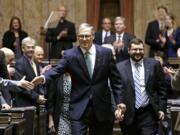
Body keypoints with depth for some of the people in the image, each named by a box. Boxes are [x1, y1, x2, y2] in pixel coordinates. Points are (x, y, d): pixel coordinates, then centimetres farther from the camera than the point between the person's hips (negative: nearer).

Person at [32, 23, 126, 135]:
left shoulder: (106, 53, 2)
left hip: (102, 108, 2)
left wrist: (120, 101, -4)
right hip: (79, 108, -2)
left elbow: (115, 80, 3)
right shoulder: (70, 55, -1)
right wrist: (43, 78, -35)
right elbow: (57, 70, -14)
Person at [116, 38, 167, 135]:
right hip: (128, 115, 1)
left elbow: (161, 89, 6)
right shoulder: (120, 67, 2)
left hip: (148, 114, 0)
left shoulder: (154, 64, 4)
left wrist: (161, 108, 1)